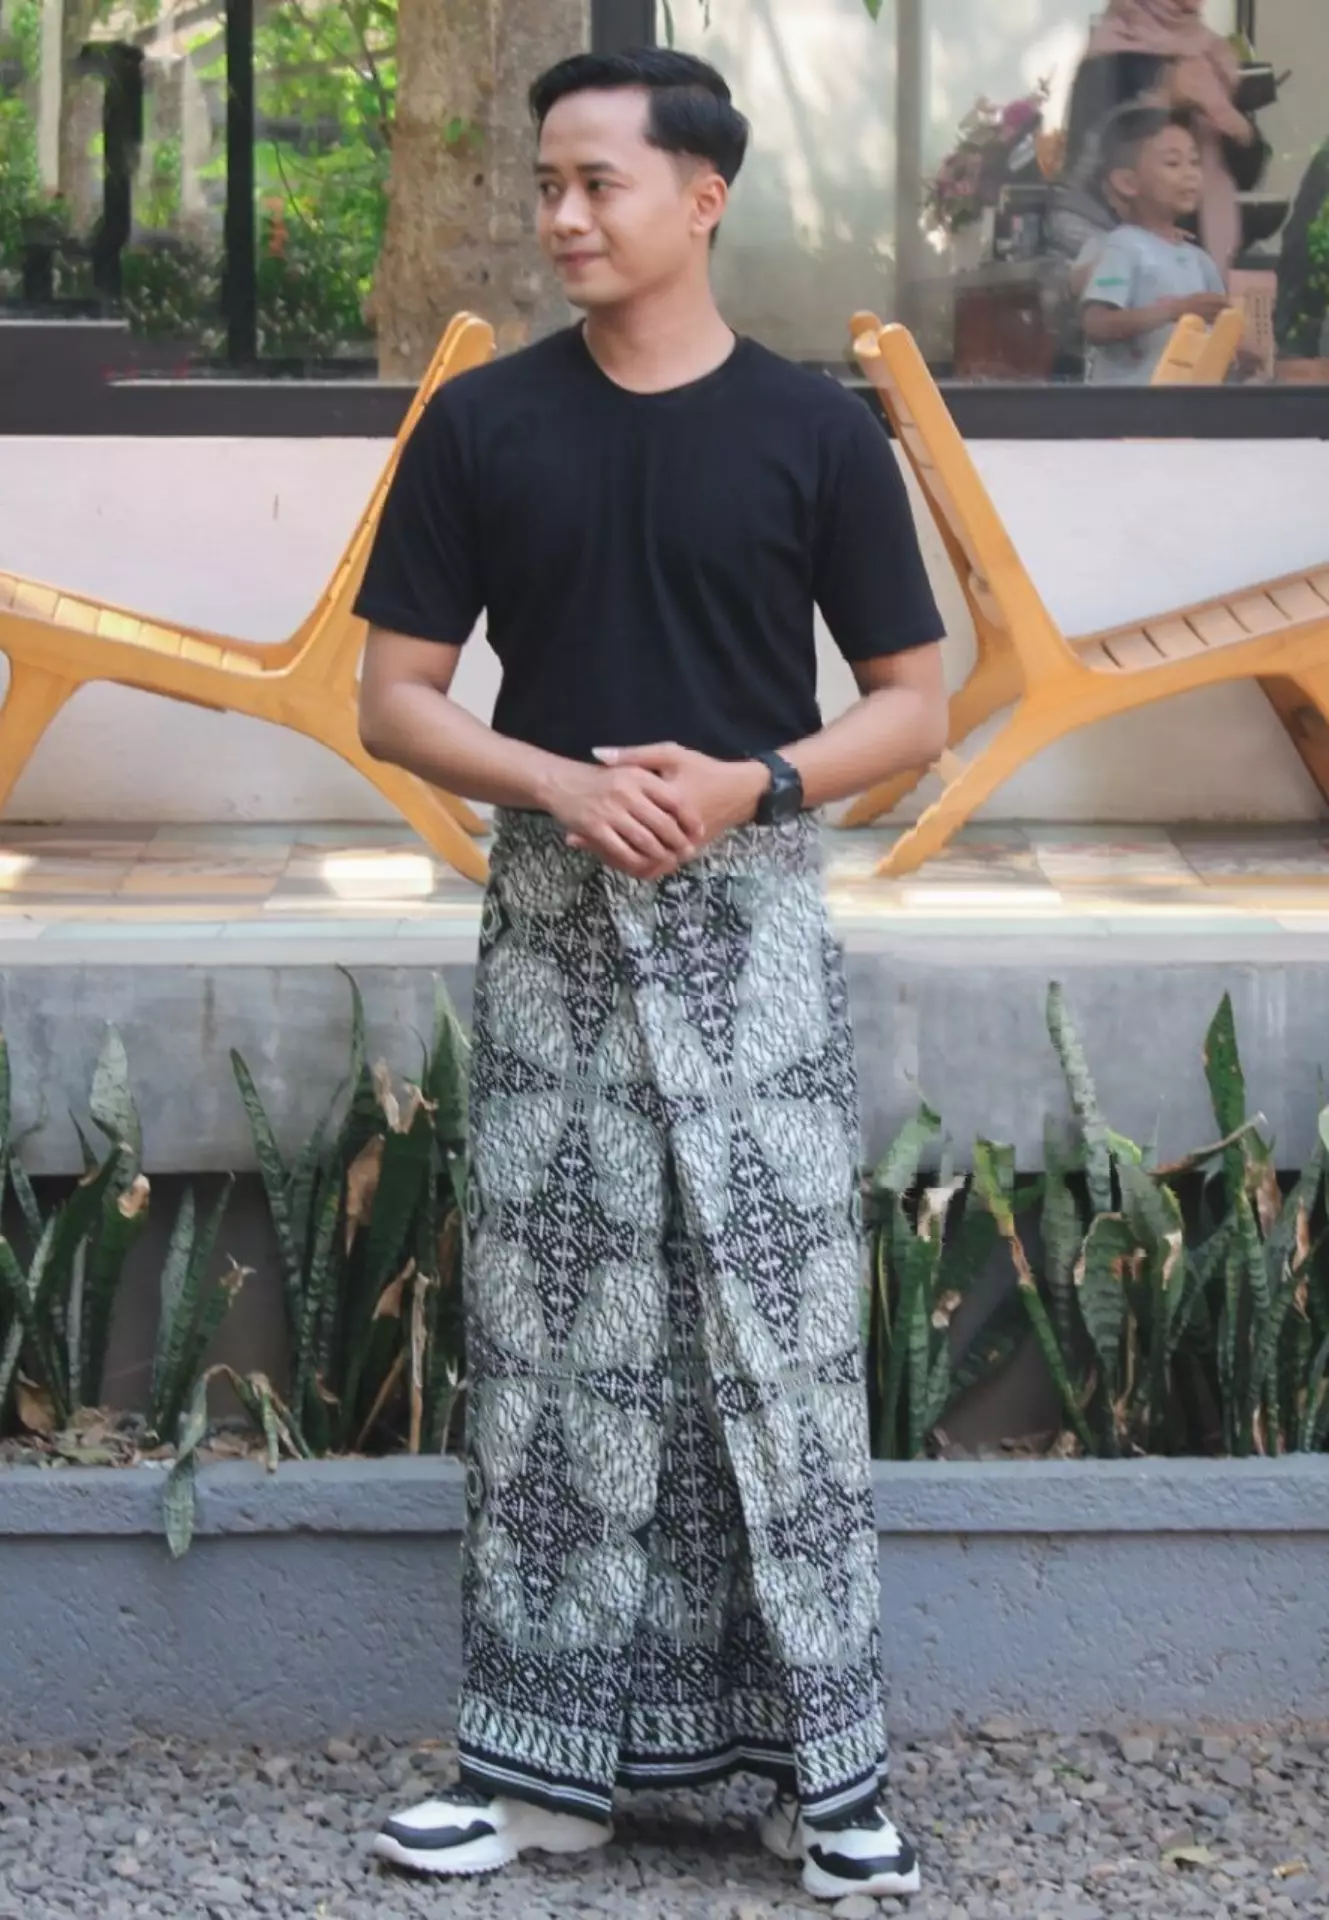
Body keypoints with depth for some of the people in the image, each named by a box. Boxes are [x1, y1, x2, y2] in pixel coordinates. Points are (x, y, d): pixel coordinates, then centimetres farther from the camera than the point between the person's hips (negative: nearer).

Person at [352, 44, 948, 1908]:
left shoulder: (816, 431, 0)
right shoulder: (482, 424, 3)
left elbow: (915, 704, 3)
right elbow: (394, 699, 4)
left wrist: (752, 782, -14)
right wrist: (565, 781, -13)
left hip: (750, 918, -1)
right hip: (553, 920, 1)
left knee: (782, 1331, -2)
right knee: (552, 1339, 3)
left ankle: (824, 1756, 6)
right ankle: (543, 1755, 10)